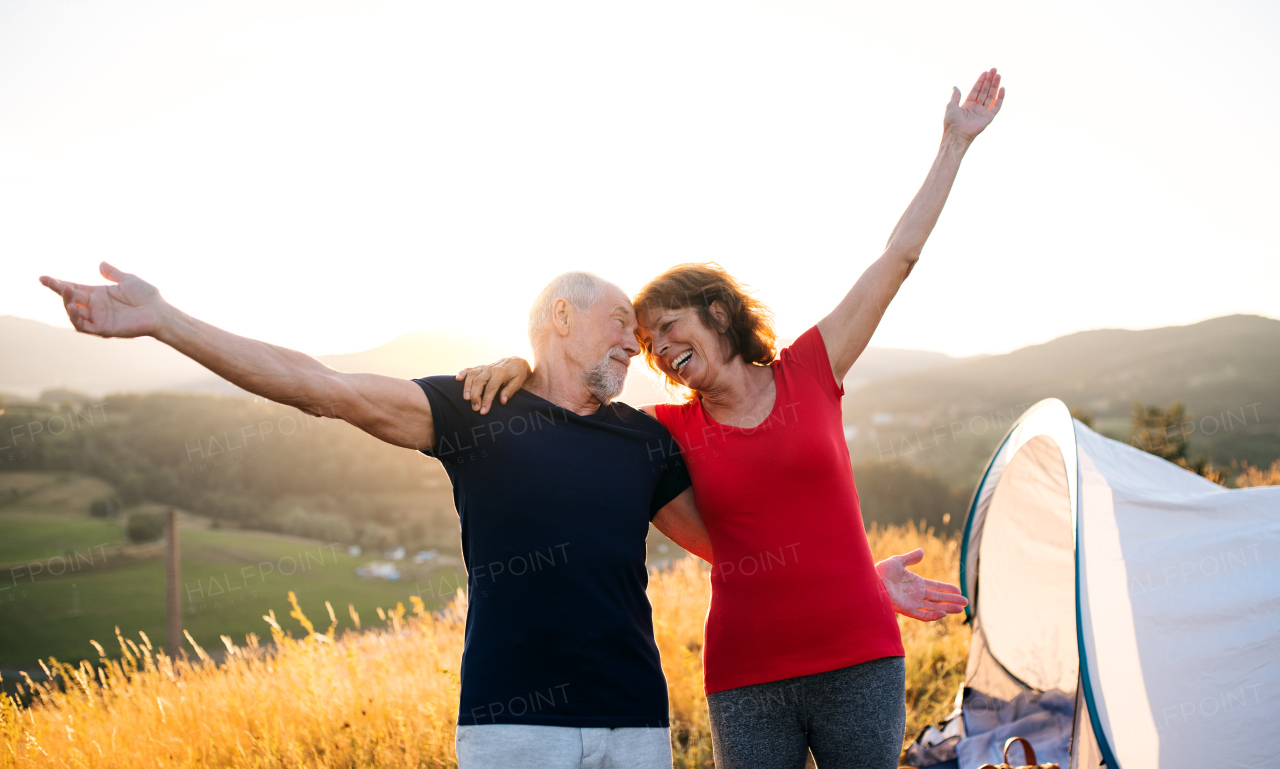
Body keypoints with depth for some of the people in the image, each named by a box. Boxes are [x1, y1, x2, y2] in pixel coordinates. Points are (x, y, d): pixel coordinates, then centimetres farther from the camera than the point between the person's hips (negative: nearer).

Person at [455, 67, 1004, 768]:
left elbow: (898, 258, 5)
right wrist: (516, 366, -13)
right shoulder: (670, 431, 5)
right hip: (745, 687, 1)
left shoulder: (810, 371, 2)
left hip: (858, 664, -1)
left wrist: (954, 144, 8)